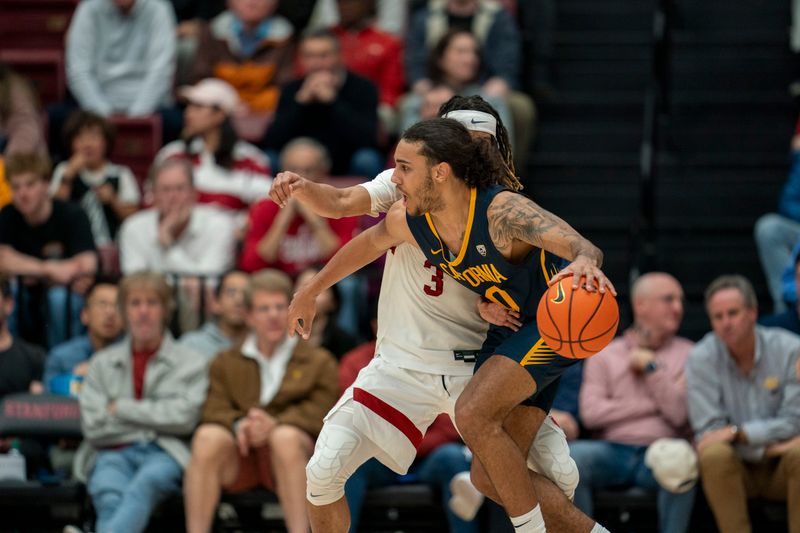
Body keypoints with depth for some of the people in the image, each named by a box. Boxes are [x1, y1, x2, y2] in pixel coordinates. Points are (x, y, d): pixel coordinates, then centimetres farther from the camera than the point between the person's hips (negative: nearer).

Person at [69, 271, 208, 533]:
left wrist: (122, 409, 2)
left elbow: (184, 417, 0)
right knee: (111, 499, -35)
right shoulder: (102, 362, 21)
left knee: (144, 485, -39)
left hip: (164, 454, -3)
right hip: (113, 453, 3)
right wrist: (155, 416, 5)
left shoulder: (191, 363, 17)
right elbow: (93, 426, 7)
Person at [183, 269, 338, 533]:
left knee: (286, 437, -37)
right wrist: (238, 424, -18)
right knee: (207, 437, -31)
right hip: (241, 456, 2)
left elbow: (319, 412, -2)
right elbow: (215, 409, 6)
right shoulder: (225, 363, 24)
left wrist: (275, 425, -21)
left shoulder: (318, 361, 17)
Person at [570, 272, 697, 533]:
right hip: (612, 451, 1)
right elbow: (591, 413, -1)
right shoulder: (604, 355, 15)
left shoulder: (688, 354, 13)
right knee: (572, 457, -31)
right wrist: (657, 403, 1)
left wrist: (652, 367, -1)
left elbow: (681, 415, -2)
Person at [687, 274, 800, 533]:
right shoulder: (701, 359, -7)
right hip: (736, 467, 0)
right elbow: (708, 430, -11)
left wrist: (736, 432, -20)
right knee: (714, 453, -32)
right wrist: (768, 441, -20)